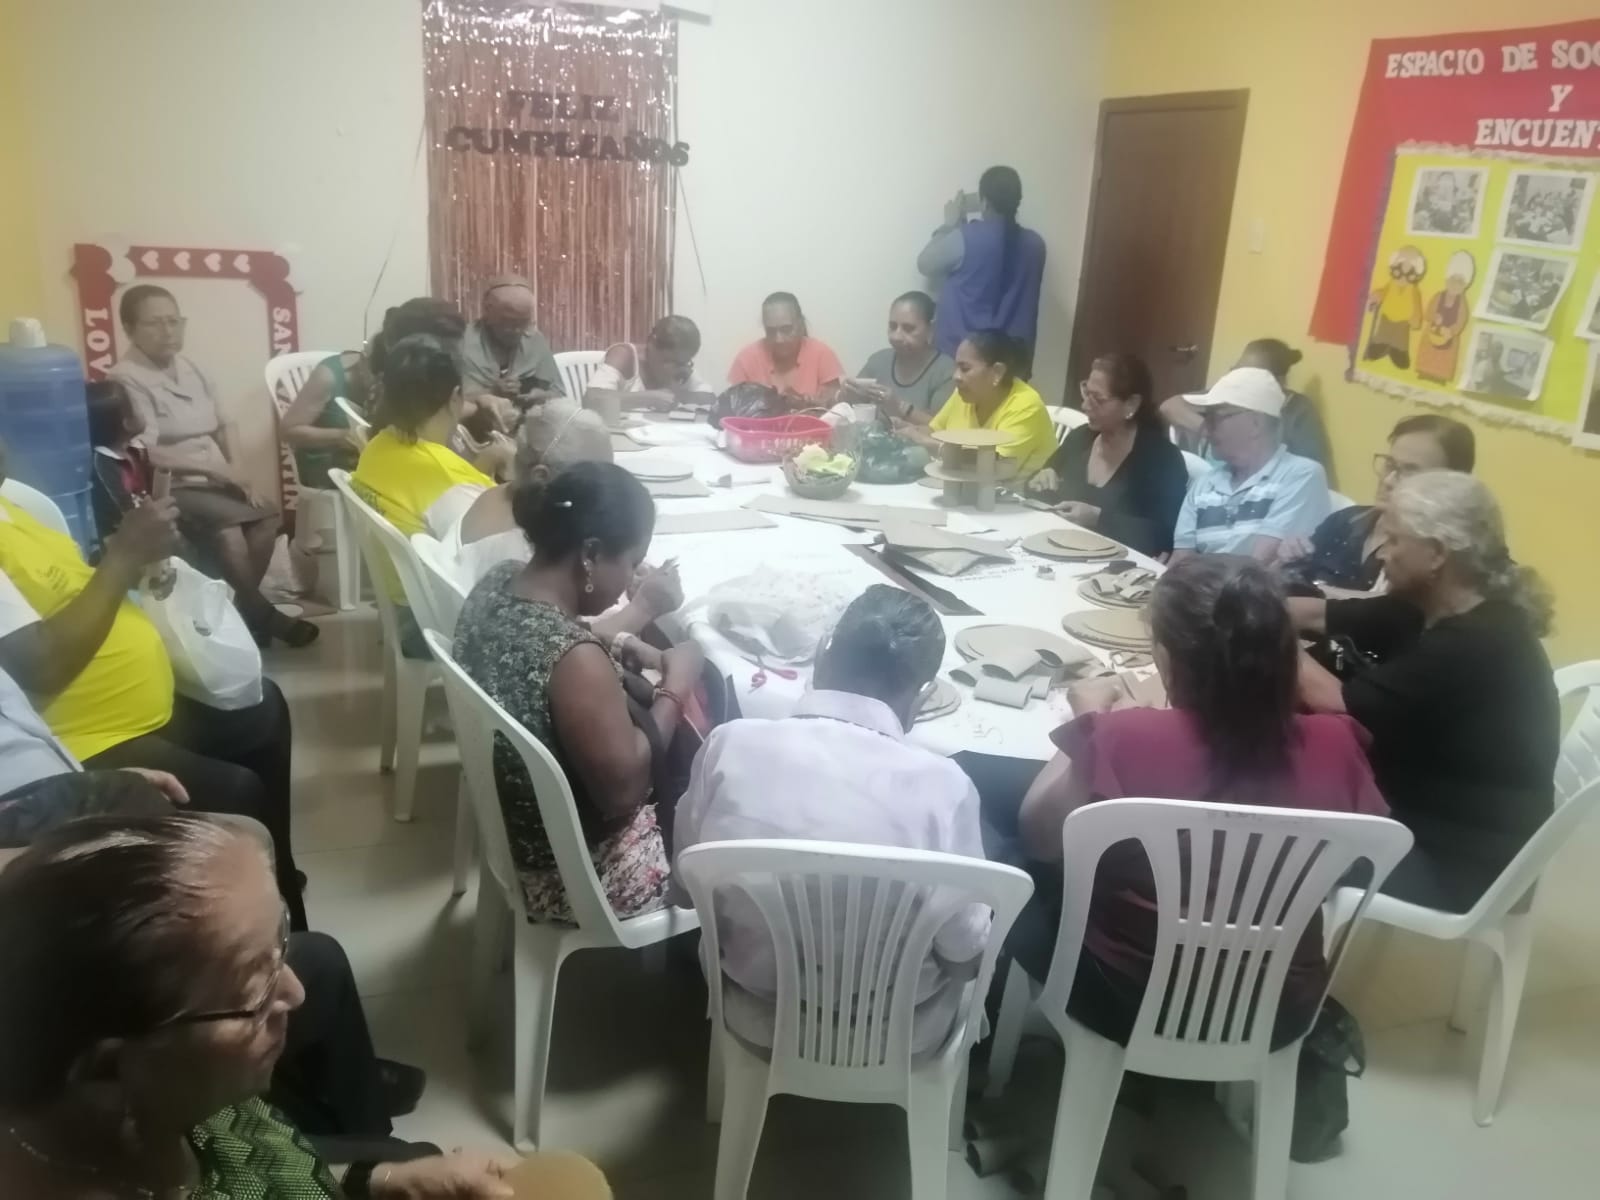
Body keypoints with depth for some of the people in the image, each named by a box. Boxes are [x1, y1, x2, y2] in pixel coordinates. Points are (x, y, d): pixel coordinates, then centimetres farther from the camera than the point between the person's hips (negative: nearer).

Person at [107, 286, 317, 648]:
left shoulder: (189, 367, 13)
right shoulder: (125, 380, -11)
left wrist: (238, 473, -2)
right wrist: (217, 469, -18)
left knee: (266, 517, -15)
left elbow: (221, 431, 15)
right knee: (229, 531, -29)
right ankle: (262, 616, -10)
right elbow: (148, 455, -19)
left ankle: (245, 610, -4)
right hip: (169, 488, -7)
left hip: (215, 481, 7)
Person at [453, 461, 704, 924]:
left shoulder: (498, 582, -10)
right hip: (578, 872, -8)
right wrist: (676, 687, -16)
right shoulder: (577, 661, -36)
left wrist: (616, 646, -1)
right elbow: (623, 791, -25)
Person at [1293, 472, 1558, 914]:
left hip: (1465, 861, -8)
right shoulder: (1432, 609, 1)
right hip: (1432, 815, 8)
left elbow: (1337, 704, -28)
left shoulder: (1475, 646, -28)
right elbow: (1322, 614, 4)